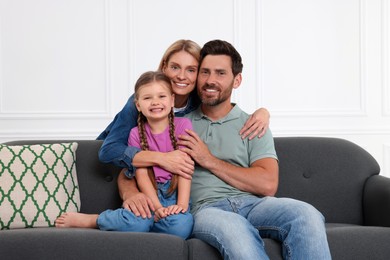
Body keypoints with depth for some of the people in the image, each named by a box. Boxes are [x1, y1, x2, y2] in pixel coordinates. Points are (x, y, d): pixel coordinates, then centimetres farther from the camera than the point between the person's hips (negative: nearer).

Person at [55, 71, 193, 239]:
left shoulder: (182, 125, 1)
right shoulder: (136, 134, 6)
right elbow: (142, 175, -3)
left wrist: (182, 204, -18)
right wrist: (157, 207, -18)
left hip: (176, 192, 0)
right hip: (150, 194, 0)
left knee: (181, 226, -35)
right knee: (137, 223, -36)